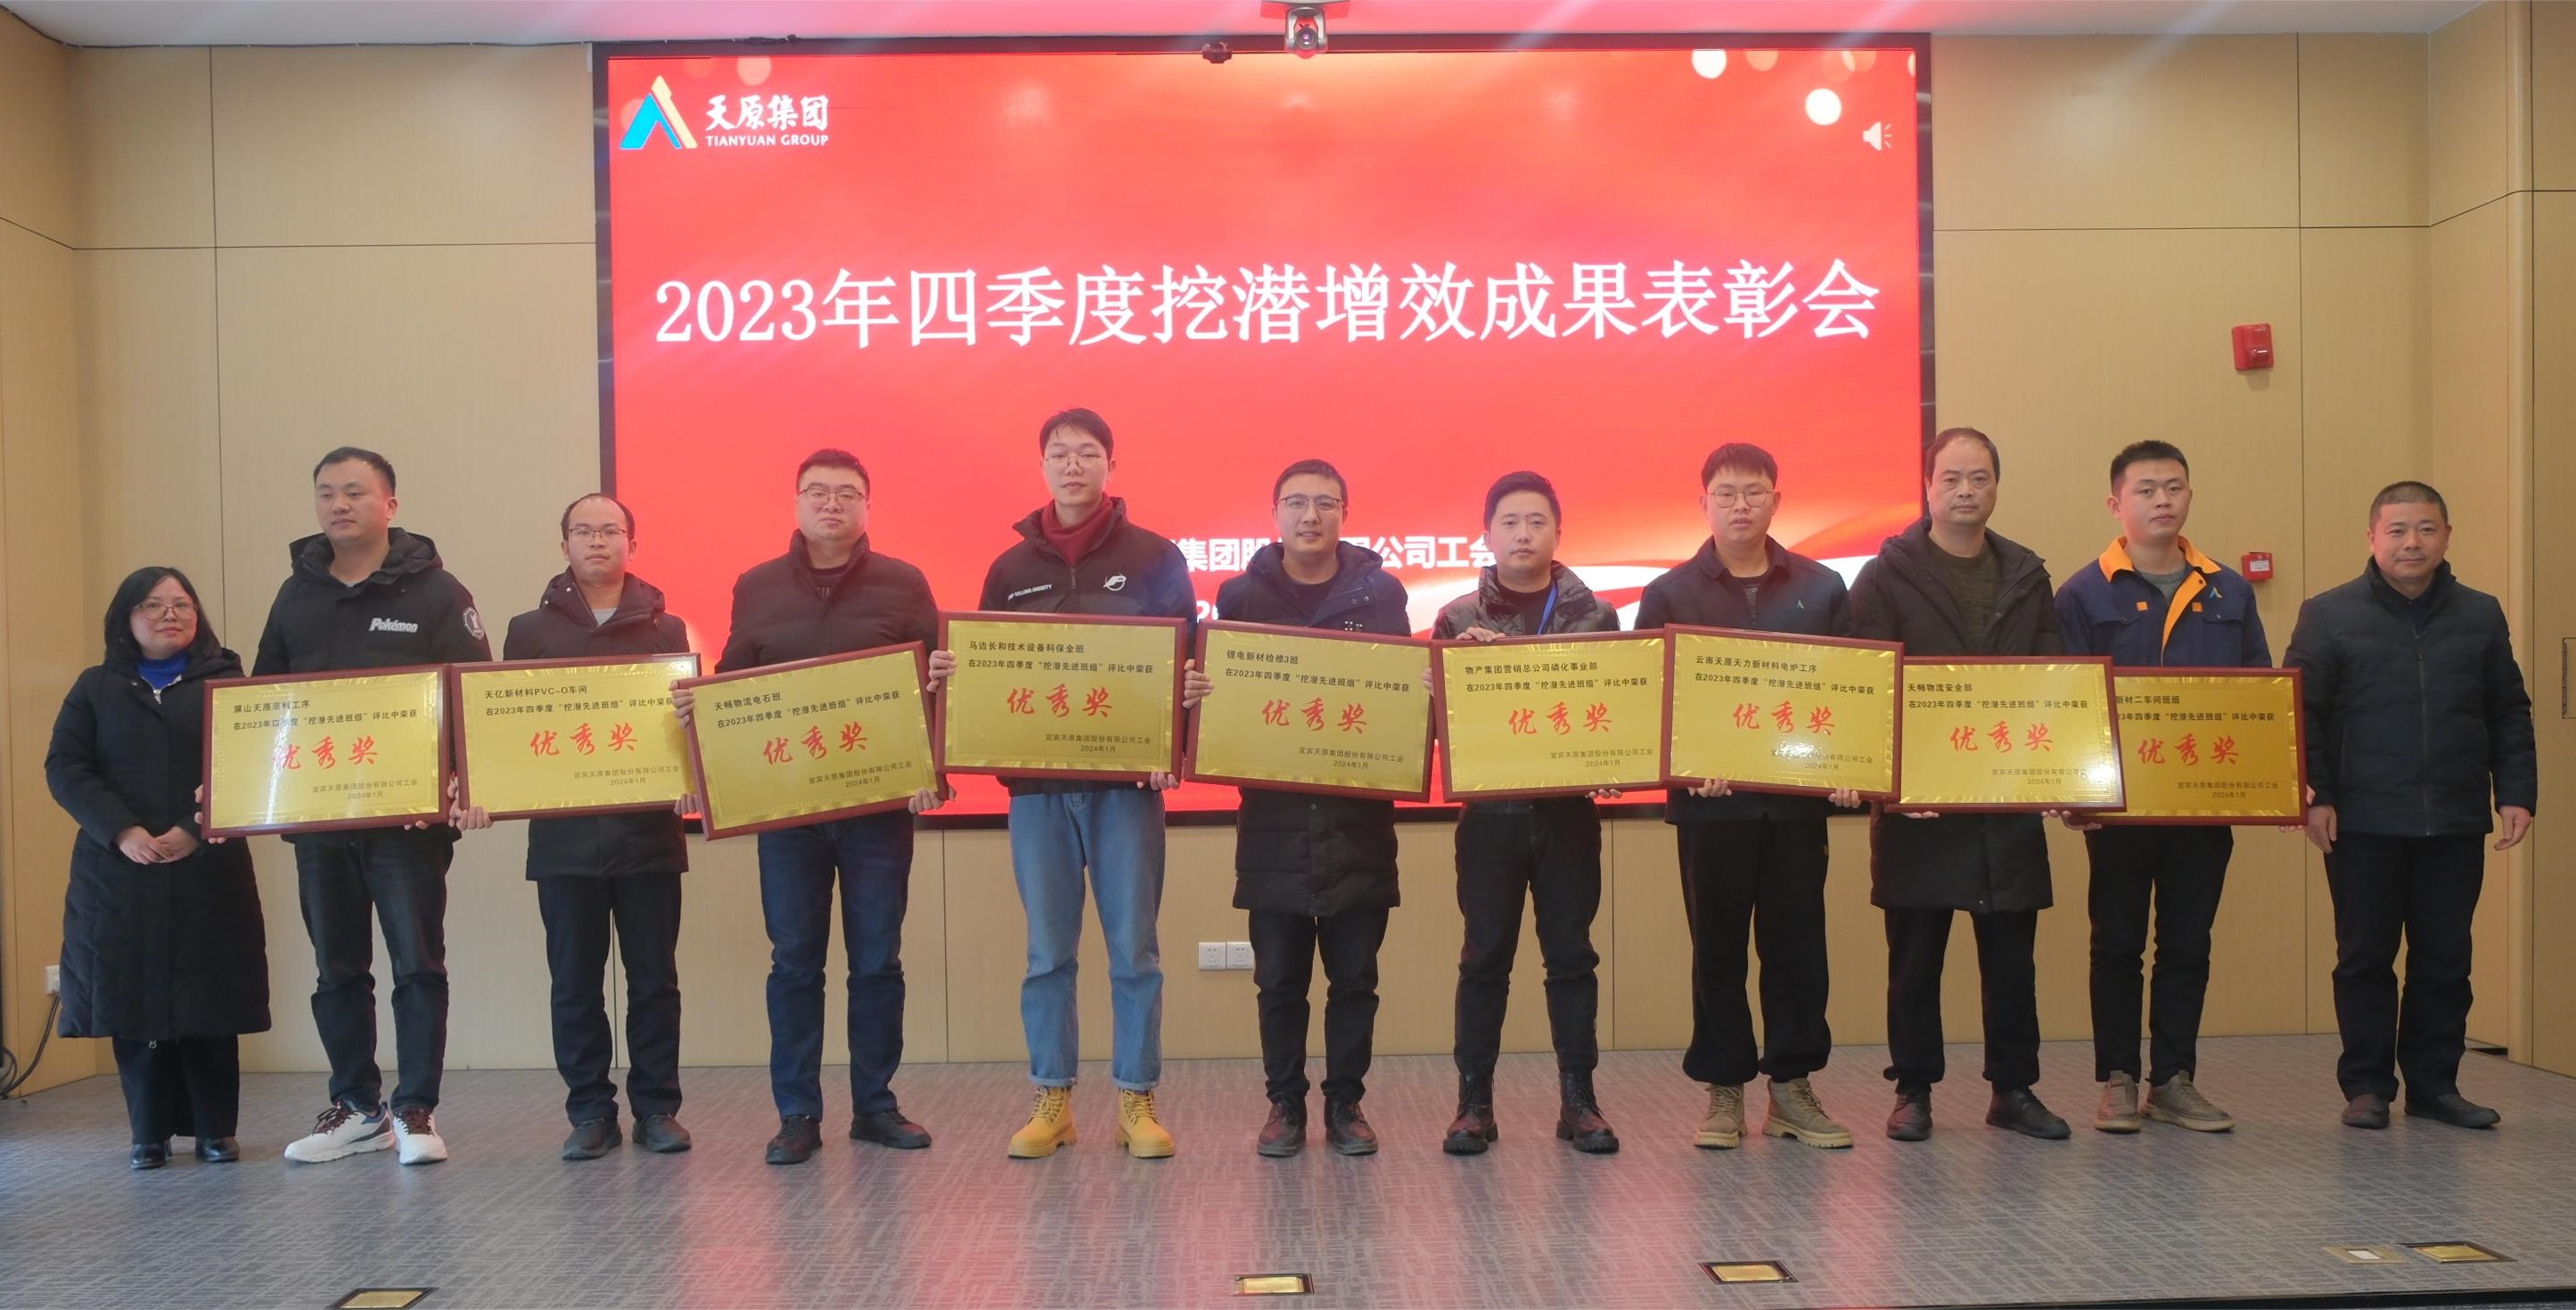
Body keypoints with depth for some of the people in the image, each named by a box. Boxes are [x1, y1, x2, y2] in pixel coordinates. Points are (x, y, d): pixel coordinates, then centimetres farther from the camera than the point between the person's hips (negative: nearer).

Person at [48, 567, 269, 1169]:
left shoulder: (227, 681, 9)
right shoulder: (95, 687, 12)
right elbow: (65, 766, 2)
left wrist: (196, 830, -15)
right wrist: (123, 832, -13)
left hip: (208, 870, -1)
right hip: (117, 871, 1)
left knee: (209, 1002, 1)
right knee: (132, 1003, 1)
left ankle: (216, 1130, 10)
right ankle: (150, 1132, 11)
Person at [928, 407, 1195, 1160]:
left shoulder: (1155, 559, 3)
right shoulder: (1010, 568, 10)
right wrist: (949, 674, -9)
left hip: (1126, 782, -2)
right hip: (1035, 784, 2)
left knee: (1133, 950, 3)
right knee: (1047, 952, 8)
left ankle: (1137, 1100, 13)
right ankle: (1051, 1100, 18)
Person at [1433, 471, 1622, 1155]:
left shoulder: (1594, 614, 4)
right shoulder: (1458, 617, 4)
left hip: (1568, 809, 0)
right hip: (1490, 810, 0)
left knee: (1571, 953, 6)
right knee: (1485, 957, 4)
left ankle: (1578, 1099, 14)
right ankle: (1474, 1101, 11)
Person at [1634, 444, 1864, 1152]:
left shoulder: (1823, 588, 6)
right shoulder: (1669, 594, 2)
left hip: (1798, 797, 1)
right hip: (1710, 800, -1)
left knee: (1798, 942, 6)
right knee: (1717, 948, 6)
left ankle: (1792, 1085, 18)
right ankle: (1723, 1089, 15)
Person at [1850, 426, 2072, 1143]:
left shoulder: (2027, 577, 12)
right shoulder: (1888, 575, 0)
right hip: (1918, 800, -3)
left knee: (2012, 954, 8)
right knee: (1915, 955, 5)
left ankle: (2013, 1089, 20)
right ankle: (1913, 1091, 16)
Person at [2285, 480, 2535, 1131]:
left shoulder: (2481, 616, 10)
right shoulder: (2328, 615, 0)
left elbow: (2510, 715, 13)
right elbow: (2301, 713, -2)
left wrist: (2516, 793, 4)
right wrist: (2314, 795, -10)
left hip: (2455, 823, 3)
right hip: (2362, 822, -3)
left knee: (2445, 959, 8)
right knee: (2365, 957, 3)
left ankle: (2434, 1083, 19)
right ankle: (2367, 1086, 12)